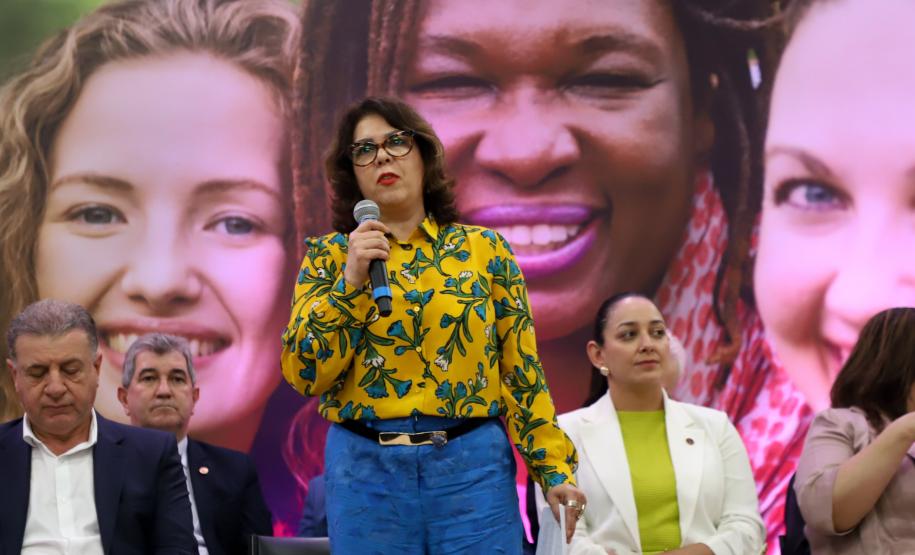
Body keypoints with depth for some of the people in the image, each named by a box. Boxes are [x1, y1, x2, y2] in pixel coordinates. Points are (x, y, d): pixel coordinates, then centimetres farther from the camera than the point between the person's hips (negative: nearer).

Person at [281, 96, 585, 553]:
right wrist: (351, 281, -10)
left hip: (473, 464, 0)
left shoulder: (484, 249, 6)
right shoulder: (329, 256, 7)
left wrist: (553, 467, -1)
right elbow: (304, 374, -2)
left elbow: (521, 366, 5)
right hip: (366, 468, 0)